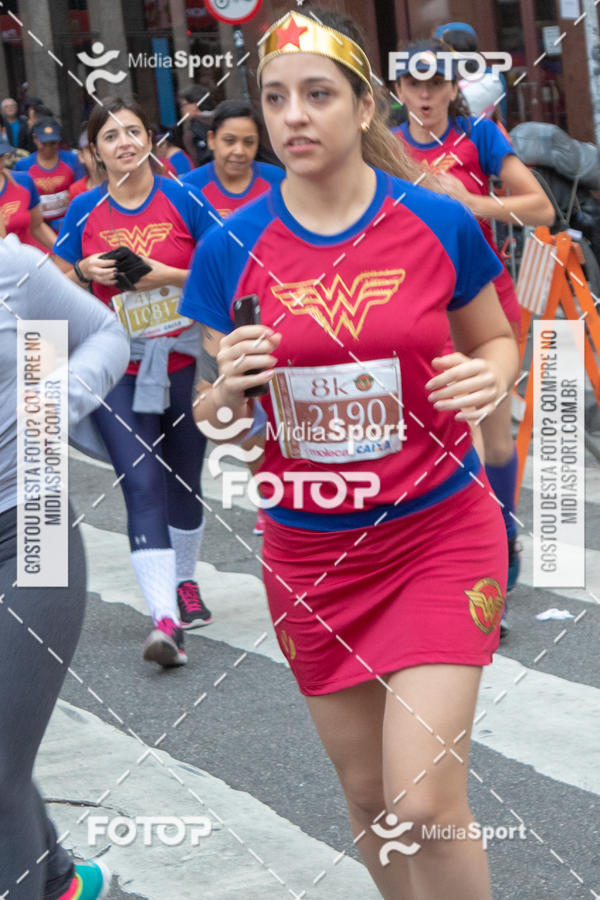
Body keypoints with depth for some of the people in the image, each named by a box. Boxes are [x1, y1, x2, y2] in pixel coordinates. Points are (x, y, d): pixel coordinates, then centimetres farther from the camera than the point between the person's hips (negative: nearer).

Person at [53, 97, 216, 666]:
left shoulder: (181, 200, -4)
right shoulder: (84, 211, 1)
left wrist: (167, 274, -16)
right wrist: (86, 273, -9)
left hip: (186, 365, 0)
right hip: (120, 374, 0)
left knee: (183, 483, 15)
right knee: (142, 487, -11)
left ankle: (185, 581, 38)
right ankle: (164, 619, -17)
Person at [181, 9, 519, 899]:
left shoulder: (440, 223, -8)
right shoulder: (229, 249, -5)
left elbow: (495, 340, 9)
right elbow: (214, 419, 4)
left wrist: (490, 375, -14)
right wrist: (228, 391, -19)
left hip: (439, 532, -2)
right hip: (310, 552, 3)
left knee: (426, 802, -13)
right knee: (367, 794, 13)